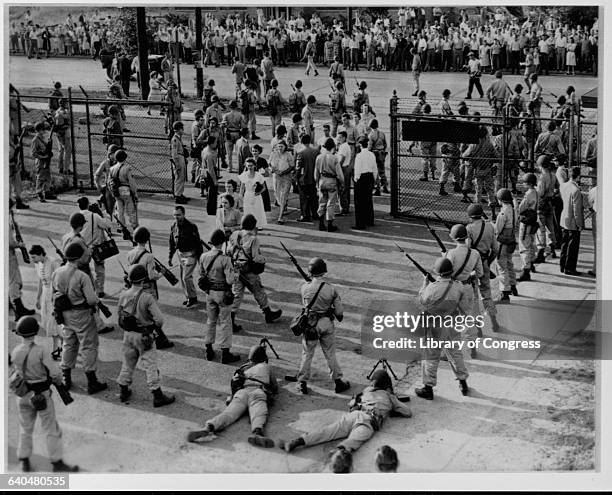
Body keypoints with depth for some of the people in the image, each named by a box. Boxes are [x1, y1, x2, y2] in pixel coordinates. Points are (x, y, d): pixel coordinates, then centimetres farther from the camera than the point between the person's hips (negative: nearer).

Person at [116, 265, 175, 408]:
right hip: (143, 336, -5)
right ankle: (157, 396, 7)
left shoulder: (123, 295, -7)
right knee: (150, 365, 3)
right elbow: (159, 319, -22)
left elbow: (119, 312, 8)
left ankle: (123, 391, 31)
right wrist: (155, 326, 0)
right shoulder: (147, 298, -23)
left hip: (128, 334, 5)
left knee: (128, 362, 20)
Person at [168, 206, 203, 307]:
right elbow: (172, 243, 13)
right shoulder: (173, 227, 1)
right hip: (180, 254, 7)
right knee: (183, 277, 12)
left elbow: (198, 243, -13)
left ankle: (193, 298, 5)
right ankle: (188, 297, 26)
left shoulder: (191, 227, -18)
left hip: (190, 254, -7)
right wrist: (170, 257, 12)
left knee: (186, 277, -10)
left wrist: (200, 258, -12)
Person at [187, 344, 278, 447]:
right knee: (258, 414, -30)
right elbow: (276, 388, 42)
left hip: (240, 392, 2)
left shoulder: (244, 367, 40)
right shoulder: (266, 367, 33)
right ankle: (257, 433, -64)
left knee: (229, 413, -23)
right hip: (258, 392, -2)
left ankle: (209, 428, -54)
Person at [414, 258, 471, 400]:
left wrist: (424, 284, 10)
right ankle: (463, 385, 32)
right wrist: (468, 300, 15)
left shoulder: (432, 288, -23)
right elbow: (466, 309, -7)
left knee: (431, 357, 10)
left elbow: (422, 300, -2)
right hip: (453, 327, 3)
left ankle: (428, 389, 18)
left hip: (435, 328, -3)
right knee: (455, 354, 21)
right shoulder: (458, 287, -13)